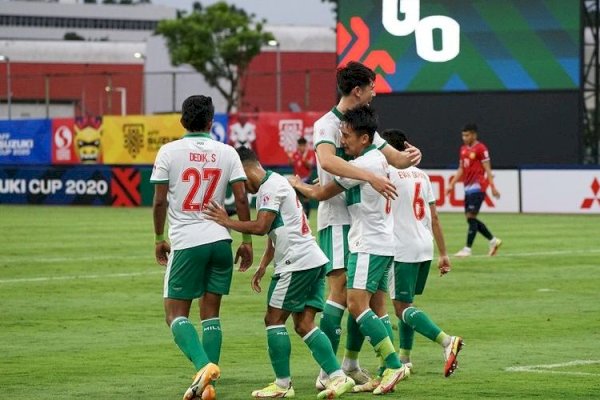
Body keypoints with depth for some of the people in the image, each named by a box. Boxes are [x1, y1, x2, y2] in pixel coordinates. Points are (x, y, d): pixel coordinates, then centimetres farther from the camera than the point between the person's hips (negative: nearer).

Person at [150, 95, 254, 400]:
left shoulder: (169, 152, -2)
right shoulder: (227, 152, 4)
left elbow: (159, 201, -1)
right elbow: (241, 198, 1)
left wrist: (159, 238, 12)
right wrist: (247, 240, 9)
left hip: (185, 242, -3)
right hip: (220, 239, 3)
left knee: (176, 314, 3)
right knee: (210, 313, 11)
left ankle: (203, 364, -22)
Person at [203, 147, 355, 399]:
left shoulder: (270, 187, -11)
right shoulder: (274, 183, 22)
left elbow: (260, 227, -21)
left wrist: (227, 222, -10)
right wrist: (262, 267, 27)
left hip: (297, 263, -10)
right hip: (314, 261, 10)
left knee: (274, 319, -1)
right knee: (304, 325, 6)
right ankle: (338, 377, -3)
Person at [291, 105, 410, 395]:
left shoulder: (361, 165, -16)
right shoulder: (378, 157, 12)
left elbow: (321, 194, -6)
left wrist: (296, 184, 14)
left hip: (369, 245, -10)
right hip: (384, 243, 10)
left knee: (357, 304, -15)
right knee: (375, 311, 7)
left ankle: (393, 364, -19)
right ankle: (387, 373, 4)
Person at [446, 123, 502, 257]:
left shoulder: (480, 148, -8)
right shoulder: (463, 149, 15)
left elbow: (487, 169, -10)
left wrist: (493, 187, -13)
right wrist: (452, 185, 16)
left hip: (477, 187, -8)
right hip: (468, 188, 8)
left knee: (471, 216, -10)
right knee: (470, 218, 8)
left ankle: (468, 249, -7)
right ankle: (493, 241, 19)